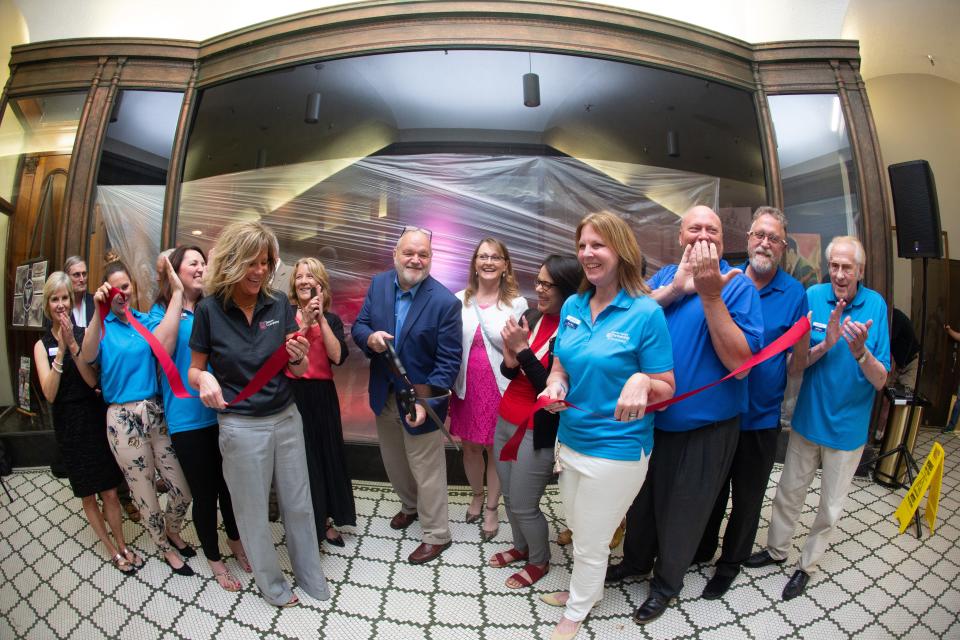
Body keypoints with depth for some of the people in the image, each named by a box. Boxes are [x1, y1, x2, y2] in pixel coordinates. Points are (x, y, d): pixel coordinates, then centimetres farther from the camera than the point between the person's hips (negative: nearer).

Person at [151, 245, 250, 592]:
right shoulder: (162, 310, -2)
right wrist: (177, 297, -22)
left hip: (221, 412, 3)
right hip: (188, 417, -3)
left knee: (228, 484, 16)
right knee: (204, 491, 10)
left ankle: (235, 540, 42)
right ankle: (214, 558, 33)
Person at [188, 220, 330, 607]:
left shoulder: (279, 304, -5)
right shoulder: (210, 309, -10)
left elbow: (299, 371, 2)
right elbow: (195, 369, 0)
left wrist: (298, 357, -21)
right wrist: (205, 379, -22)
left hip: (286, 418, 2)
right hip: (241, 426, -2)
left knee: (298, 505, 15)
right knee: (253, 512, 15)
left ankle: (311, 577, 37)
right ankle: (272, 584, 39)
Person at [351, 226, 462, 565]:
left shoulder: (445, 302, -21)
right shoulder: (378, 284, -4)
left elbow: (448, 360, -19)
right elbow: (359, 325, 3)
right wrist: (369, 338, -21)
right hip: (384, 395, 6)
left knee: (426, 470, 8)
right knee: (394, 462, 25)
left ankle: (436, 535, 30)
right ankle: (410, 505, 53)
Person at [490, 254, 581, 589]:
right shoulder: (530, 317, 1)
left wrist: (522, 349, -20)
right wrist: (509, 361, -14)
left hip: (537, 432, -6)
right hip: (505, 421, 7)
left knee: (524, 505, 7)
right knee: (509, 497, 20)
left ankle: (540, 561, 34)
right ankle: (521, 546, 46)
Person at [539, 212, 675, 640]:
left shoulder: (646, 312, -17)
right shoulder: (572, 307, -1)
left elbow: (666, 389, -13)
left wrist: (642, 382, -35)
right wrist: (556, 386, -13)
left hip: (617, 449, -5)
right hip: (570, 440, 6)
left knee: (590, 542, 14)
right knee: (580, 532, 26)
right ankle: (585, 590, 53)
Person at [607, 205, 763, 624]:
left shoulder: (737, 285, -12)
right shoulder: (664, 276, 2)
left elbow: (740, 363, -21)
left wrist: (710, 294, -28)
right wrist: (674, 289, -20)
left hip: (705, 425, -4)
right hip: (651, 417, 4)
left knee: (682, 509, 15)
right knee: (642, 497, 23)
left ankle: (667, 581, 40)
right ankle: (636, 561, 49)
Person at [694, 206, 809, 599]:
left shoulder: (795, 293, -6)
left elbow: (796, 367, -6)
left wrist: (802, 346, -27)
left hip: (760, 417, -1)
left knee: (748, 496, 16)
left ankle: (731, 560, 39)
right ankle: (701, 549, 43)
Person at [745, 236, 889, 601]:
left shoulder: (876, 305, -13)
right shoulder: (813, 297, -9)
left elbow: (880, 381, -14)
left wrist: (860, 350, -34)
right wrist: (825, 344, -26)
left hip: (847, 426, -1)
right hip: (808, 418, 1)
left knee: (830, 506, 15)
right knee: (789, 492, 17)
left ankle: (807, 564, 37)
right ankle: (777, 549, 40)